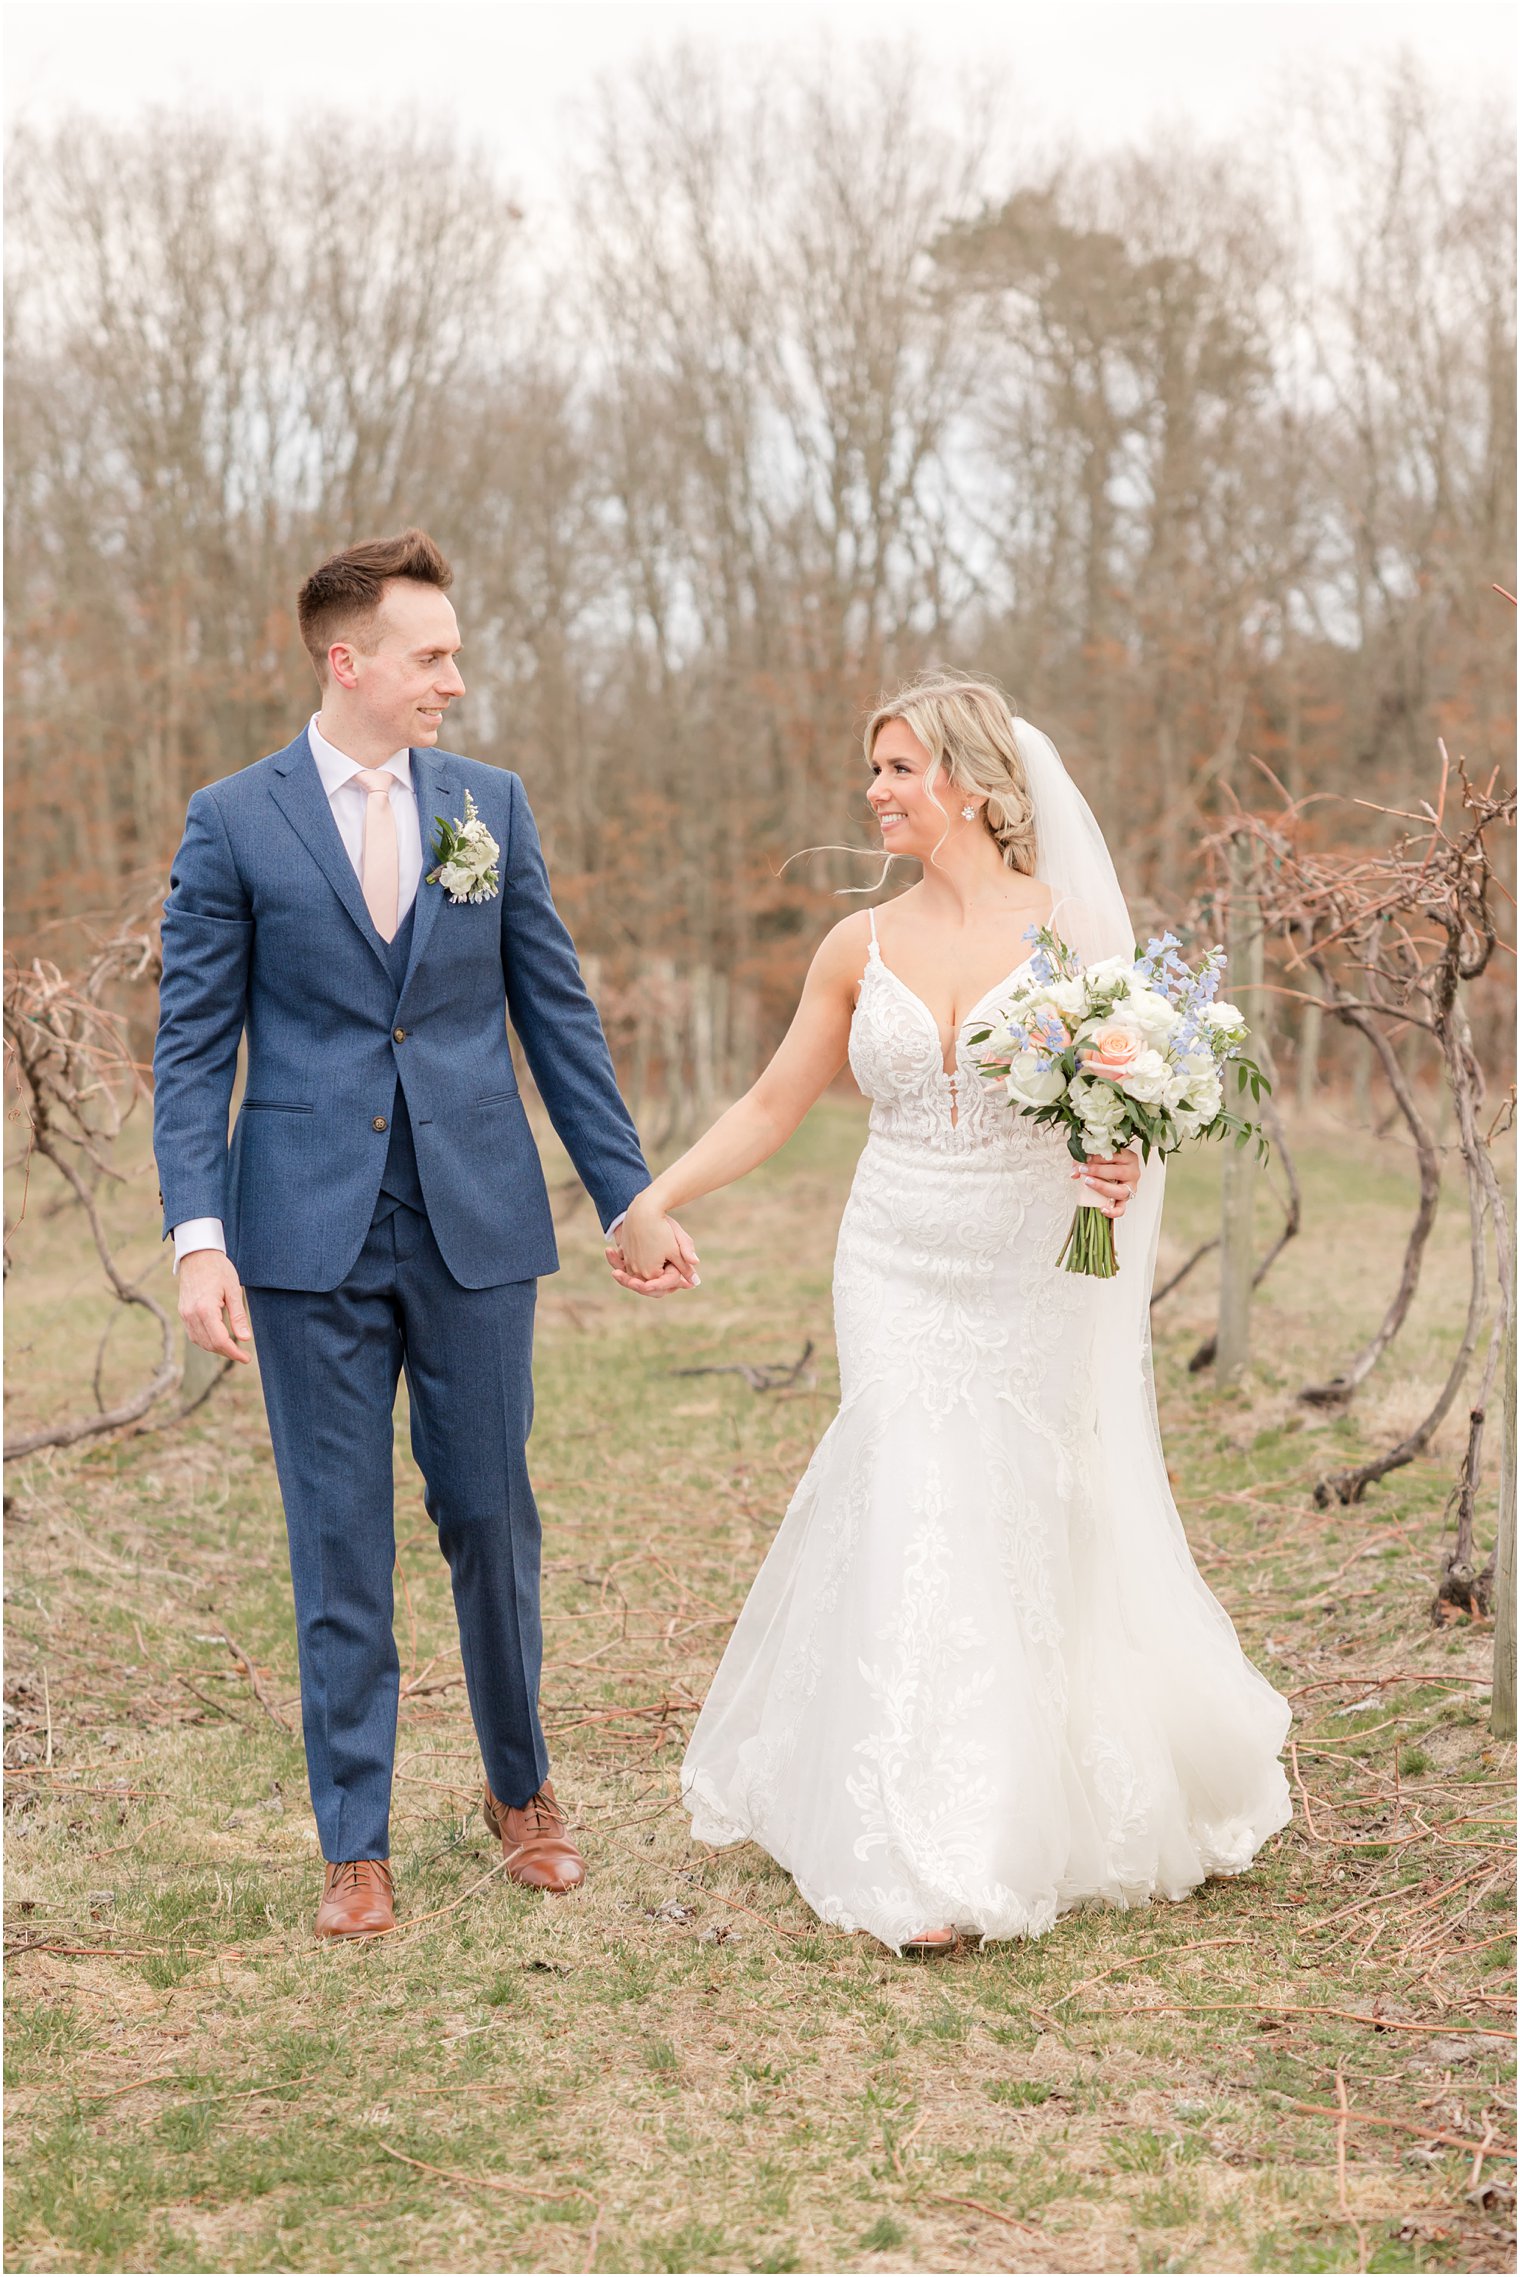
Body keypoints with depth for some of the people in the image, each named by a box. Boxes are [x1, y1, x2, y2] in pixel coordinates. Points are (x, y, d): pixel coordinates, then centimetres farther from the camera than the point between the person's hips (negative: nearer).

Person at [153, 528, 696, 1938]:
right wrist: (198, 1238, -11)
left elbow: (557, 1013, 9)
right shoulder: (232, 823, -1)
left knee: (492, 1518, 10)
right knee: (338, 1547, 5)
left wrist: (631, 1197, 5)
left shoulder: (491, 804, 7)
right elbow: (192, 1048, -1)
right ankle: (356, 1846, 18)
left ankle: (521, 1789, 32)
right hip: (311, 1236, -2)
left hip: (478, 1225, 2)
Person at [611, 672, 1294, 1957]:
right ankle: (925, 1863, 3)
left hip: (1029, 1276, -1)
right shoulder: (861, 948, 4)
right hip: (900, 1273, 2)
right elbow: (774, 1106, 9)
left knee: (1040, 1538, 6)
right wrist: (657, 1197, 0)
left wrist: (1118, 1166, -21)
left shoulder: (1073, 926, -3)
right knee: (916, 1535, -4)